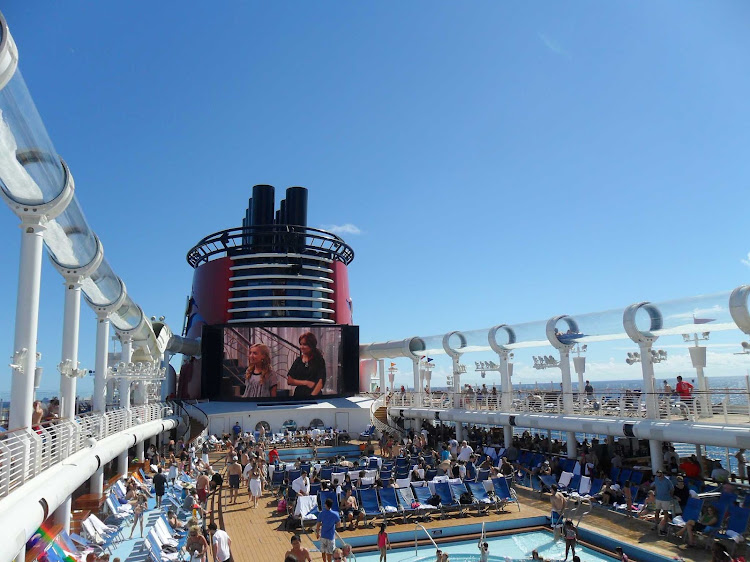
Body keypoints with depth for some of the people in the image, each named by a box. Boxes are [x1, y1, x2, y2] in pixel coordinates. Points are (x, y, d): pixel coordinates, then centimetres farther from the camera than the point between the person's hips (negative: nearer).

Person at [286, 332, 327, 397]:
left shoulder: (319, 360, 0)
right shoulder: (298, 360, 10)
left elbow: (321, 382, -7)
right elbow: (289, 381, 8)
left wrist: (312, 396, -18)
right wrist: (306, 383, -4)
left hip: (315, 395, -3)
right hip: (298, 394, 3)